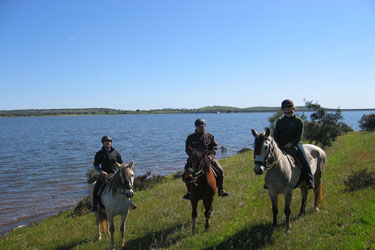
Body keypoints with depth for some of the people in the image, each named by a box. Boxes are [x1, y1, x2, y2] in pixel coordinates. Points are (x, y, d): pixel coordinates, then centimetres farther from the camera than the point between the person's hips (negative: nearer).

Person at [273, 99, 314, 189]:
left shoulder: (298, 120, 3)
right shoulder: (280, 121, 14)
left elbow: (299, 135, -4)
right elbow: (275, 134, 13)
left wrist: (291, 143, -17)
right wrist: (277, 143, -6)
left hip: (295, 144, -3)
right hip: (281, 145, 3)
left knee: (304, 161, -19)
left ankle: (310, 181, -11)